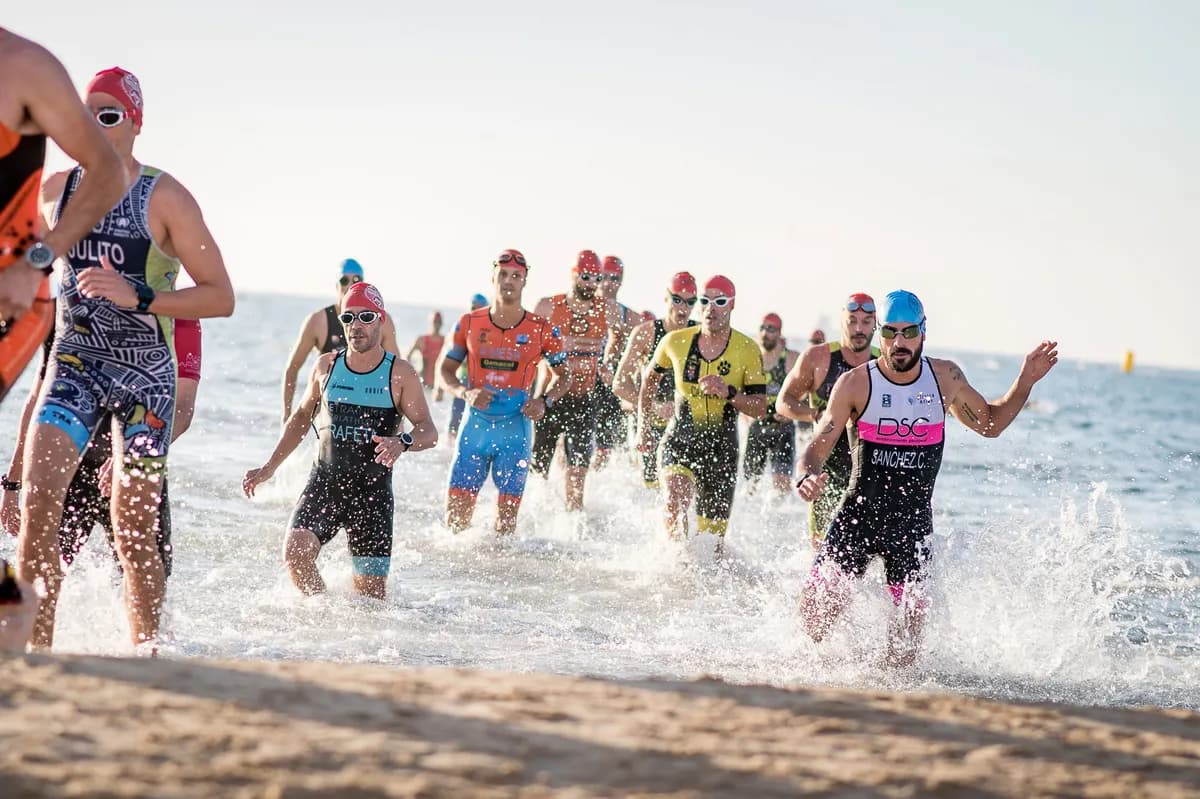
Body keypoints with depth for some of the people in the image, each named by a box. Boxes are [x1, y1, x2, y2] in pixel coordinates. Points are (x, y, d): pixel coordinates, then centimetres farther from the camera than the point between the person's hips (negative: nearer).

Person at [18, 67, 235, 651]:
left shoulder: (166, 198, -9)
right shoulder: (55, 188, 5)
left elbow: (221, 297, -12)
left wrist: (137, 297, -22)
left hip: (146, 374, -3)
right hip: (75, 361, 3)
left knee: (134, 533, -1)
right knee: (39, 496, -18)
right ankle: (36, 652, -16)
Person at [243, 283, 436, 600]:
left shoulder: (400, 374, -3)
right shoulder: (326, 366, 6)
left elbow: (429, 431, -8)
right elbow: (301, 417, 20)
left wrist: (403, 442, -32)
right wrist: (269, 467, 16)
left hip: (373, 489, -2)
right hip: (325, 479, 2)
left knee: (370, 592, -2)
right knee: (295, 552, -21)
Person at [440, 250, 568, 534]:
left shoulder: (541, 330, 0)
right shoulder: (469, 323, 3)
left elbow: (562, 375, 11)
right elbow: (445, 369, 10)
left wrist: (544, 401, -9)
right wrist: (465, 393, -10)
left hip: (515, 427, -1)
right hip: (475, 425, 1)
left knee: (507, 515, -4)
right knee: (455, 515, 0)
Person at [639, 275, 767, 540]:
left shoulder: (747, 349, -6)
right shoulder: (675, 341, -4)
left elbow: (760, 409, -7)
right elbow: (652, 378, 16)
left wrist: (728, 393, -25)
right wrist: (644, 425, 17)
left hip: (722, 448, 1)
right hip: (679, 439, -1)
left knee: (711, 539, 6)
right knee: (676, 500, -31)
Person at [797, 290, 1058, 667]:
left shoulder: (944, 377, 2)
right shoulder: (855, 383, -6)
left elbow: (990, 422, 18)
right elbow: (817, 448, -7)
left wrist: (1025, 382, 5)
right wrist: (807, 478, -29)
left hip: (913, 521, 1)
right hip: (858, 513, -1)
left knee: (910, 619, -8)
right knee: (816, 607, -8)